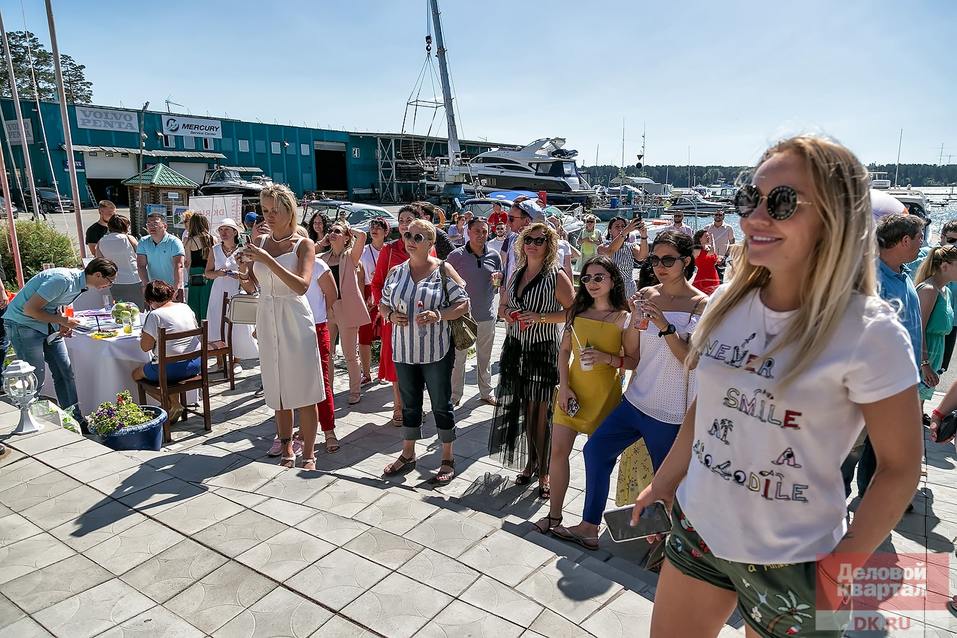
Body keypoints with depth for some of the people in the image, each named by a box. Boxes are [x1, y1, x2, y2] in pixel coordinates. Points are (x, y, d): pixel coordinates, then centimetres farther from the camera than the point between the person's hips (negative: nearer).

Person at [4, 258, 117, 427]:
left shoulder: (79, 281, 2)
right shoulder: (63, 280, -27)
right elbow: (29, 309, -24)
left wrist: (63, 324, -1)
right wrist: (61, 320, -17)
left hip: (47, 324, 9)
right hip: (22, 323, -9)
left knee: (65, 372, 5)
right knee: (36, 377, -7)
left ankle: (77, 421, 11)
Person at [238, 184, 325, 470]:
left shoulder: (304, 244, -5)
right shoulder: (260, 242, 8)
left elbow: (301, 286, -20)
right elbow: (251, 286, 11)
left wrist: (267, 259, -24)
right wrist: (243, 275, -11)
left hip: (295, 320, -4)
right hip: (267, 320, 5)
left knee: (304, 391, 0)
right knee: (278, 390, 11)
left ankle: (308, 455, 10)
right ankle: (287, 451, 24)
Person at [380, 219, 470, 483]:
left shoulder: (443, 270, -6)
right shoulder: (396, 272, 6)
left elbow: (463, 304, -7)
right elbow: (383, 304, 14)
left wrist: (438, 316, -22)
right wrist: (391, 315, -9)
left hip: (436, 351, -4)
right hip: (404, 350, 4)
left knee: (441, 405, 6)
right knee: (409, 404, 16)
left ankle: (448, 460, 21)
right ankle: (407, 455, 32)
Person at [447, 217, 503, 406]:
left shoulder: (494, 256, 3)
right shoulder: (456, 256, -7)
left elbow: (499, 288, 12)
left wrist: (497, 282, -11)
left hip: (487, 315, 3)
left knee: (485, 357, 16)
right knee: (458, 357, 4)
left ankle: (486, 392, 31)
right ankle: (454, 396, 18)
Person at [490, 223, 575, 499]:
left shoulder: (557, 277, -7)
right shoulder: (516, 274, 11)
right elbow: (503, 304, 21)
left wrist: (540, 317, -19)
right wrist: (506, 314, -1)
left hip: (543, 350, -5)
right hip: (516, 348, 5)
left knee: (542, 410, -2)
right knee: (525, 408, 10)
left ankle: (543, 470, 12)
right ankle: (530, 461, 27)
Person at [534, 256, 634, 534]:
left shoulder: (624, 318, -7)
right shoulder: (577, 312, 5)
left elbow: (634, 360, -5)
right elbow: (564, 351, 7)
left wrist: (607, 358, -21)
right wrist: (564, 386, -4)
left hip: (605, 394, -3)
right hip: (572, 391, 3)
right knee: (558, 450, 0)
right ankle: (554, 514, 15)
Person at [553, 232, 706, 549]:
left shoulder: (701, 305, -8)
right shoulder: (646, 296, 5)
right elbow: (633, 354, 8)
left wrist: (665, 326, -24)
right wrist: (636, 317, -9)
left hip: (670, 412, -5)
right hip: (636, 399, 5)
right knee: (596, 449, 3)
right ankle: (589, 528, 16)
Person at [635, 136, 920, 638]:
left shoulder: (869, 332, -18)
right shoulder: (729, 301, -3)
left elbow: (899, 467, -11)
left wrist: (837, 569, -11)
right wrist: (663, 483, 11)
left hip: (791, 563, -4)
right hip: (697, 528, 5)